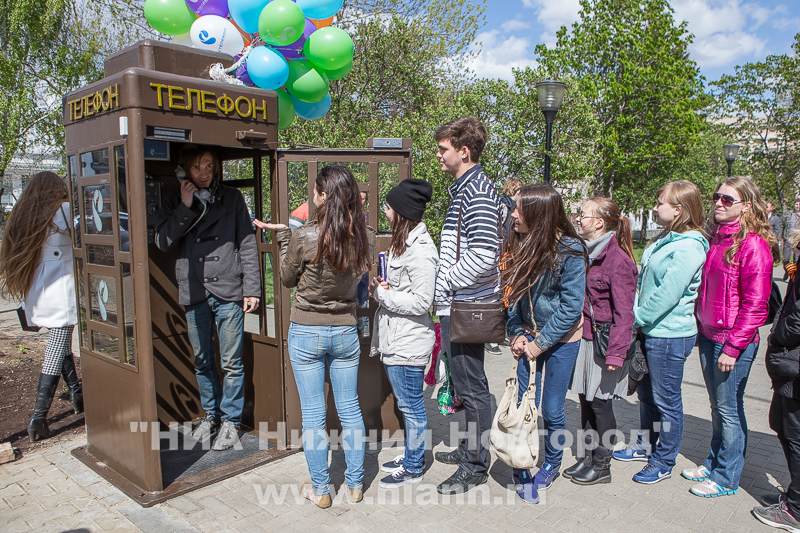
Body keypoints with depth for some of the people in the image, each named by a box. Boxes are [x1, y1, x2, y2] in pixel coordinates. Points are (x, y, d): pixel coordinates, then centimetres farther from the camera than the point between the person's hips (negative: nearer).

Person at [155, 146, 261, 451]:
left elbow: (247, 244, 2)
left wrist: (252, 288, -4)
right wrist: (186, 208, -9)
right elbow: (162, 242, -3)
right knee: (202, 362, 13)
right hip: (193, 293, 2)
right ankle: (210, 414, 31)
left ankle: (230, 421, 16)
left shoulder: (232, 199, 5)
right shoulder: (175, 203, 10)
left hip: (228, 292, -2)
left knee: (231, 363, 2)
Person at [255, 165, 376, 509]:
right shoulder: (365, 237, -8)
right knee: (349, 408, 15)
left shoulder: (304, 238, -18)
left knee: (312, 413, 9)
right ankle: (355, 484, 26)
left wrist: (283, 236, 6)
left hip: (306, 332, -3)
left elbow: (287, 280, -2)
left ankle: (320, 490, 21)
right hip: (346, 331, 4)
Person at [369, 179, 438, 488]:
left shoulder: (420, 250, -21)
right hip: (396, 339, 10)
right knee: (407, 404, 21)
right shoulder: (404, 242, 11)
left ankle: (413, 469, 21)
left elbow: (421, 302, -24)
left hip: (408, 343, -10)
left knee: (411, 405, 5)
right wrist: (381, 286, 2)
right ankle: (411, 455, 37)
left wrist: (381, 294, -16)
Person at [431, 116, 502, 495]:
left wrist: (442, 285, -16)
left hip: (467, 307, -10)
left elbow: (483, 258, -25)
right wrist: (442, 290, 14)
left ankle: (475, 466, 15)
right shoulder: (465, 189, 16)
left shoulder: (477, 193, -16)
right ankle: (470, 448, 35)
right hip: (457, 306, 10)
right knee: (466, 384, 20)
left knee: (472, 388, 1)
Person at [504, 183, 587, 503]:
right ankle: (520, 470, 22)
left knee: (551, 410, 6)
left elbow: (571, 306, -16)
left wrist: (540, 343, -14)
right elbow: (512, 294, 6)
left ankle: (552, 465, 33)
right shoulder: (519, 244, -2)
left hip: (561, 339, -4)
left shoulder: (569, 250, -18)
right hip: (529, 337, 4)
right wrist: (515, 335, -5)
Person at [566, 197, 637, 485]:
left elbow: (623, 312, -17)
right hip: (584, 338, 8)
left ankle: (602, 466, 19)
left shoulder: (617, 259, -16)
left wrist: (616, 353, -20)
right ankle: (590, 456, 29)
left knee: (600, 402, 3)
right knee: (586, 400, 14)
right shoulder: (587, 253, 10)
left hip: (603, 342, -8)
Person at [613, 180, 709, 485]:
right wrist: (635, 314, 4)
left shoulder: (689, 247, -18)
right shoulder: (664, 240, 11)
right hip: (650, 330, 9)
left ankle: (664, 463, 21)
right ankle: (644, 445, 39)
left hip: (670, 335, -9)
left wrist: (637, 317, -15)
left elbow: (667, 294, -22)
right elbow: (644, 283, 14)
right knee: (646, 392, 21)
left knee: (666, 400, 5)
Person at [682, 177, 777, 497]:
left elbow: (755, 304, -17)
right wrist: (700, 329, 15)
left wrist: (733, 347, -17)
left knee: (729, 408, 4)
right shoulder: (716, 239, 10)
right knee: (717, 405, 19)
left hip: (734, 341, -7)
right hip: (708, 336, 7)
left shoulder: (754, 244, -15)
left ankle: (726, 478, 18)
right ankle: (714, 463, 33)